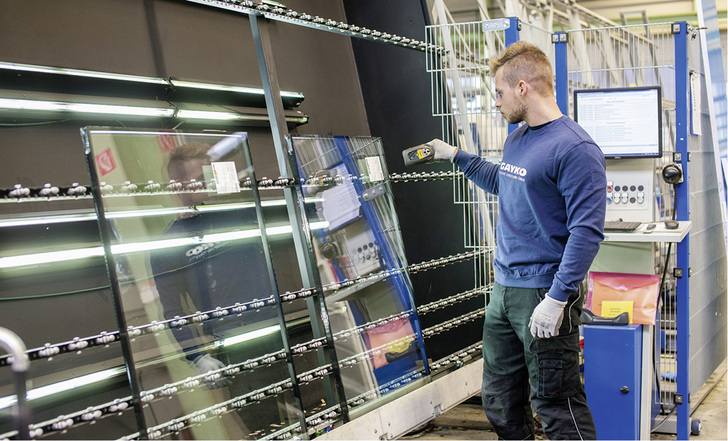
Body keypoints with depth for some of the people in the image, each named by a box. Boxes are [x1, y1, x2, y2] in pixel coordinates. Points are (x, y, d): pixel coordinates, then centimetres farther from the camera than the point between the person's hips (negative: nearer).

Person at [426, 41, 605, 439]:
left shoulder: (575, 148, -16)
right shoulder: (516, 138, 11)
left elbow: (587, 231, -21)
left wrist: (557, 298, -24)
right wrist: (456, 156, 31)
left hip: (544, 296, -9)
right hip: (504, 289, 9)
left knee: (555, 404, 0)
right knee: (500, 399, 18)